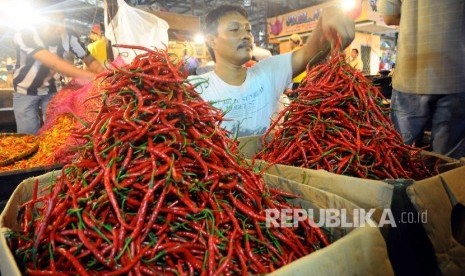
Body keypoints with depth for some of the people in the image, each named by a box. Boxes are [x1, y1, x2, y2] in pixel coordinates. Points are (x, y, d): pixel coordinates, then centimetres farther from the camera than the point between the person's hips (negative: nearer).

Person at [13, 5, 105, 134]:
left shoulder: (68, 37, -20)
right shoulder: (25, 35, -30)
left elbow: (90, 60, -12)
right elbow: (54, 63, -43)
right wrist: (92, 76, -53)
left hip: (51, 90, 2)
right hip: (25, 91, -2)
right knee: (29, 133, -2)